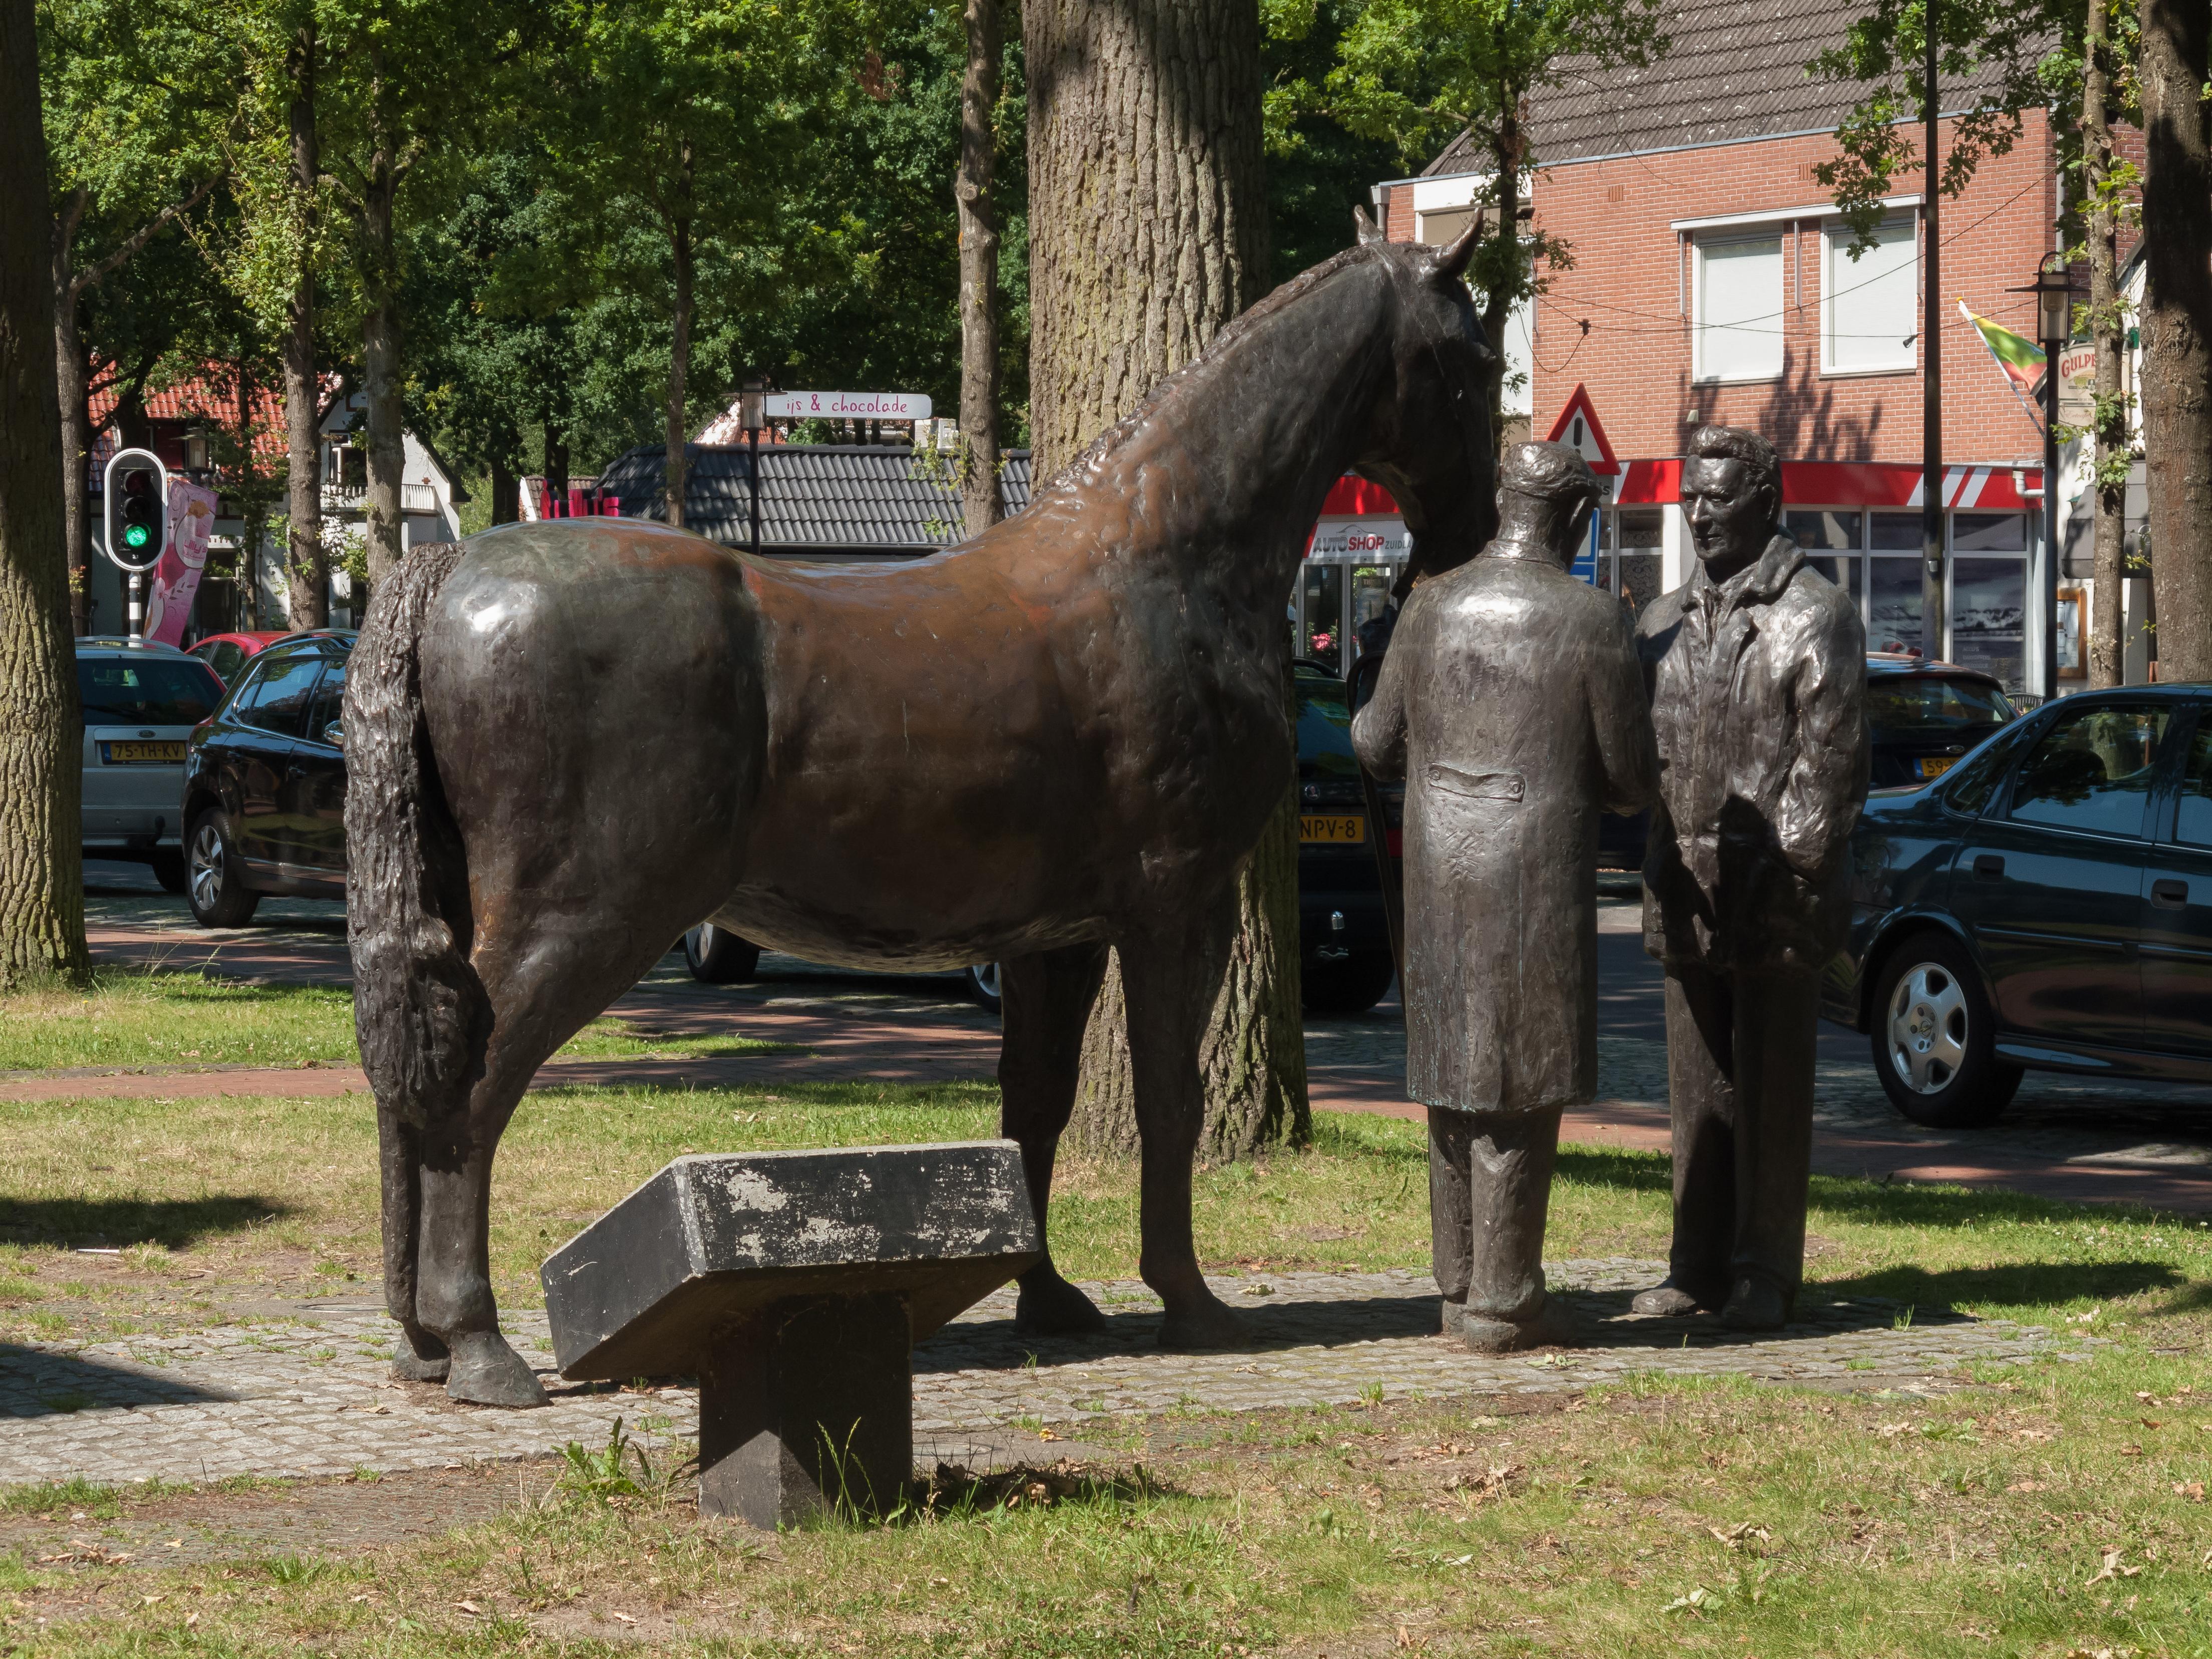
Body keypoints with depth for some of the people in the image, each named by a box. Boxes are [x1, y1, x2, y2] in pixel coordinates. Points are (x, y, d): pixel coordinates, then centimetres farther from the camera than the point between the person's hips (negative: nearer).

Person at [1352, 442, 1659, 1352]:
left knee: (1458, 1078, 14)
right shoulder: (1592, 620, -9)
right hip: (1537, 876, -5)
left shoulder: (1433, 605, 3)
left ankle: (1460, 1285, 20)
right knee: (1521, 1089, 0)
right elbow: (1632, 780, -4)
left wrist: (1360, 725, 34)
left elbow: (1379, 746, 11)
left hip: (1438, 872, 5)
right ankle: (1502, 1301, 1)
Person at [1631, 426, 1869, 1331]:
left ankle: (1765, 1272, 5)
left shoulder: (1815, 615, -3)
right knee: (1697, 1087, 8)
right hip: (1687, 891, 5)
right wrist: (1662, 873, 4)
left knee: (1771, 1085, -1)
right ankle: (1698, 1265, 14)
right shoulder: (1663, 621, 15)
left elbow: (1831, 760, -8)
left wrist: (1788, 871, -14)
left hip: (1778, 892, -5)